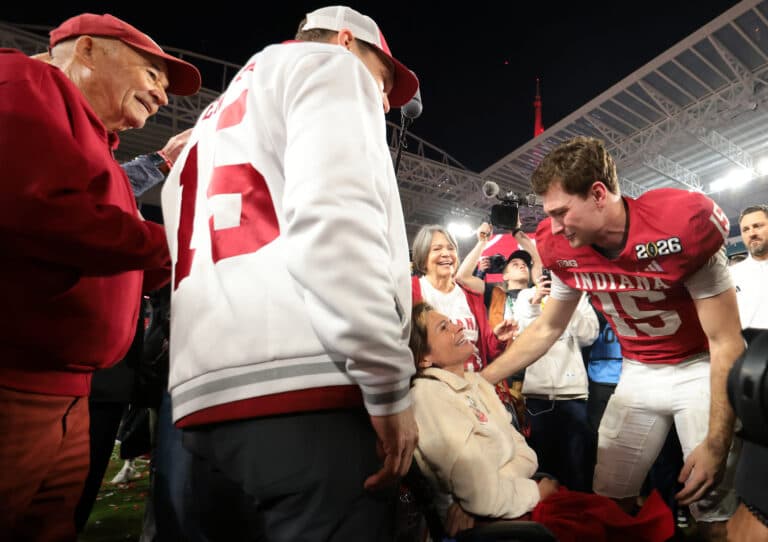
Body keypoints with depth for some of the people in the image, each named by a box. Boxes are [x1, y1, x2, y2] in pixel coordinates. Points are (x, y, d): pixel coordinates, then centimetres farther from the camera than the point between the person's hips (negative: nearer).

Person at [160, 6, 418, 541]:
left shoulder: (214, 123, 32)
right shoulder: (329, 66, 9)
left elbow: (188, 269, 21)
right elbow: (335, 218, -14)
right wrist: (390, 386, -13)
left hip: (208, 398, 9)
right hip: (304, 386, -8)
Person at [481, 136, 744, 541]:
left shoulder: (682, 225, -25)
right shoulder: (565, 251, -12)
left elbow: (726, 341, -19)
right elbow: (545, 330, 1)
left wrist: (716, 443, -21)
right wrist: (478, 380, -4)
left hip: (701, 368, -3)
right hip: (637, 374, 4)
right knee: (607, 497, 7)